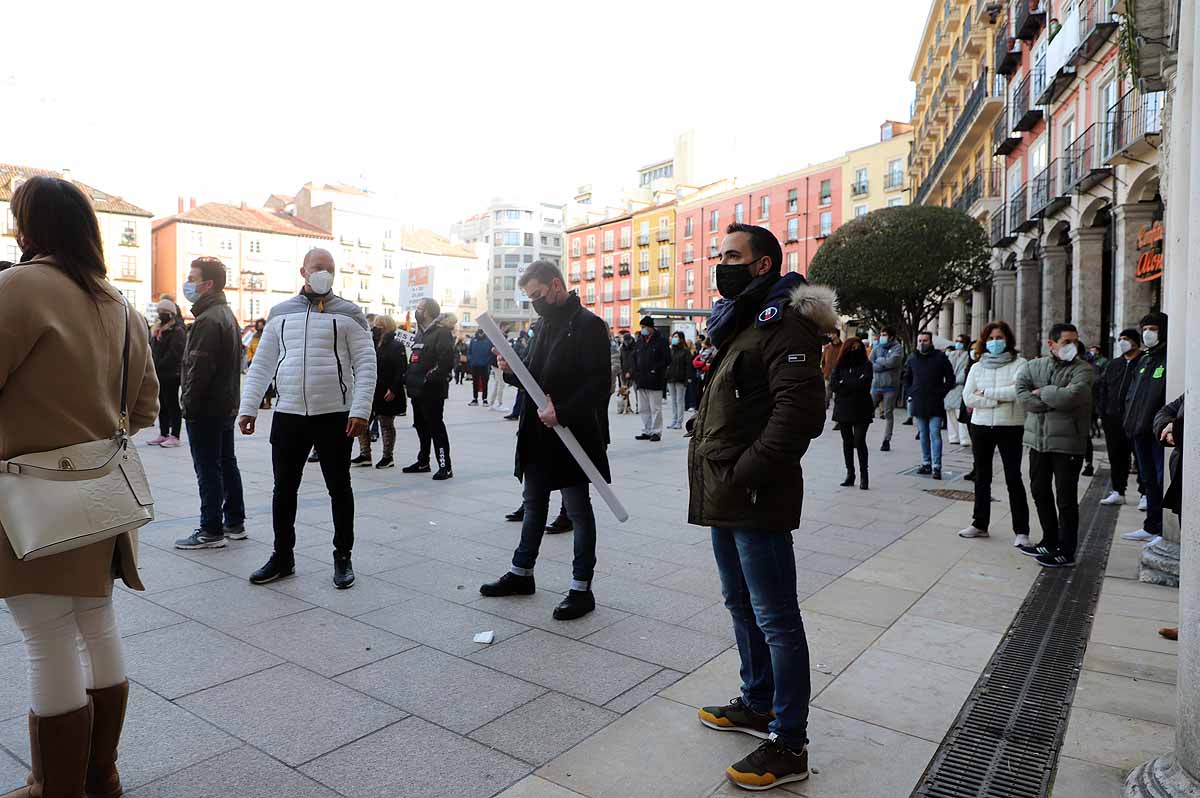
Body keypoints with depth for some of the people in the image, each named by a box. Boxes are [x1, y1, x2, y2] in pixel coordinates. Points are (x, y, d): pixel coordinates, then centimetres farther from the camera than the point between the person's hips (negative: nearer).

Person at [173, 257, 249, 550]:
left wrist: (189, 405, -15)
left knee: (208, 470, -3)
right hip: (227, 405, 10)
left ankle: (211, 531, 3)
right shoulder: (227, 314, 15)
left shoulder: (208, 319, -18)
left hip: (206, 408, -10)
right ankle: (234, 523, 24)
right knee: (227, 463, 15)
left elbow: (199, 368, -22)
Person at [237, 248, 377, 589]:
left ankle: (343, 557, 20)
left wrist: (360, 410, -15)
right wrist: (248, 407, 4)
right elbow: (262, 364, 12)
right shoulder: (280, 313, 10)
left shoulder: (347, 313, 0)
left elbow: (366, 363, -6)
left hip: (335, 415, -3)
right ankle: (283, 557, 26)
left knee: (339, 488, 7)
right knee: (284, 489, 11)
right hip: (288, 415, 3)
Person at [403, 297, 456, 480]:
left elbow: (446, 361, -22)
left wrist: (430, 379, -23)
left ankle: (445, 467, -2)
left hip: (432, 391, -10)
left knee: (436, 427, -7)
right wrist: (408, 378, 13)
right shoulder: (421, 333, 18)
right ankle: (423, 462, 30)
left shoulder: (441, 333, -13)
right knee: (421, 427, 17)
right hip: (417, 390, 10)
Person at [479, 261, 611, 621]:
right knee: (534, 505, 18)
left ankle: (582, 588, 15)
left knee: (578, 510, 3)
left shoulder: (587, 324, -13)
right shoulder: (543, 324, 13)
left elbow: (600, 383, -19)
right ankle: (521, 573, 33)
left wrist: (562, 412, -24)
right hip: (539, 432, 8)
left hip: (571, 433, -8)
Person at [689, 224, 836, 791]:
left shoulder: (784, 322, -13)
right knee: (742, 605, 21)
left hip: (755, 500, -10)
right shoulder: (739, 322, 18)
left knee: (776, 619, 0)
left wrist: (745, 474, -25)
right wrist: (701, 434, 13)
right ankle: (758, 704, 38)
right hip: (723, 496, 10)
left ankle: (788, 745, 13)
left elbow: (799, 409, -24)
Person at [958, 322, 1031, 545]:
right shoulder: (977, 367, 8)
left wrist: (986, 392, -12)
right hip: (981, 426, 4)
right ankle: (980, 524, 23)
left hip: (1010, 427, -4)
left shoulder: (1019, 364, -3)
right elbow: (968, 397, -3)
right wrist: (998, 400, -14)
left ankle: (1021, 531, 4)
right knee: (982, 477, 12)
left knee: (1014, 478, -2)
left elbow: (1018, 391, -20)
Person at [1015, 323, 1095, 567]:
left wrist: (1042, 392, -8)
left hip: (1067, 443, -5)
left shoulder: (1083, 370, -5)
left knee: (1066, 499, 1)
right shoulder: (1033, 366, 7)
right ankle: (1050, 542, 31)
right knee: (1040, 492, 15)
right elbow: (1021, 393, -8)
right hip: (1038, 439, 5)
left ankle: (1066, 552, 12)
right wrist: (1055, 399, -15)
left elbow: (1070, 396, -23)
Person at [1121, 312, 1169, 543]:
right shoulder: (1144, 361, 19)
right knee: (1148, 480, 15)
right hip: (1140, 432, 8)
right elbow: (1132, 393, 22)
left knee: (1162, 479, -4)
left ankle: (1163, 531, 1)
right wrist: (1131, 420, 10)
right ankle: (1151, 527, 25)